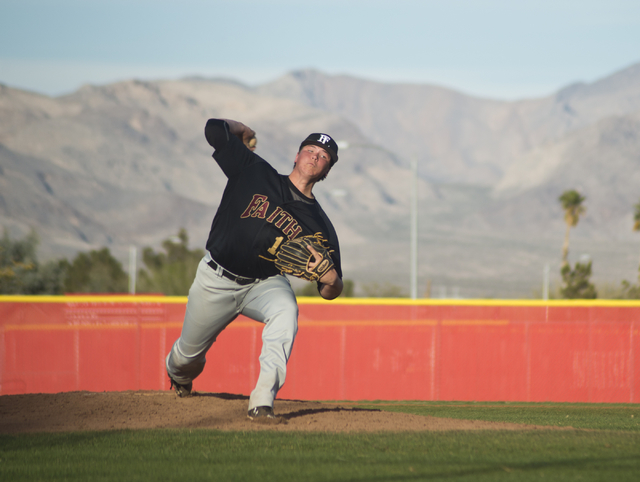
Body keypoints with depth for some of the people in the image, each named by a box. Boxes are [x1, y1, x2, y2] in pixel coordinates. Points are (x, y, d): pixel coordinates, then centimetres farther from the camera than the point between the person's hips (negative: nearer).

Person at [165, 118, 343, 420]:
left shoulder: (319, 226, -7)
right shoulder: (257, 173, -8)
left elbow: (329, 293, -8)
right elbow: (214, 129, -12)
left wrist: (331, 277, -31)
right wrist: (243, 131, 6)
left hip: (265, 284, 0)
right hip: (216, 280, 0)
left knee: (286, 310, -35)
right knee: (189, 353, 11)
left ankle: (262, 403, -39)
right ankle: (179, 375, 53)